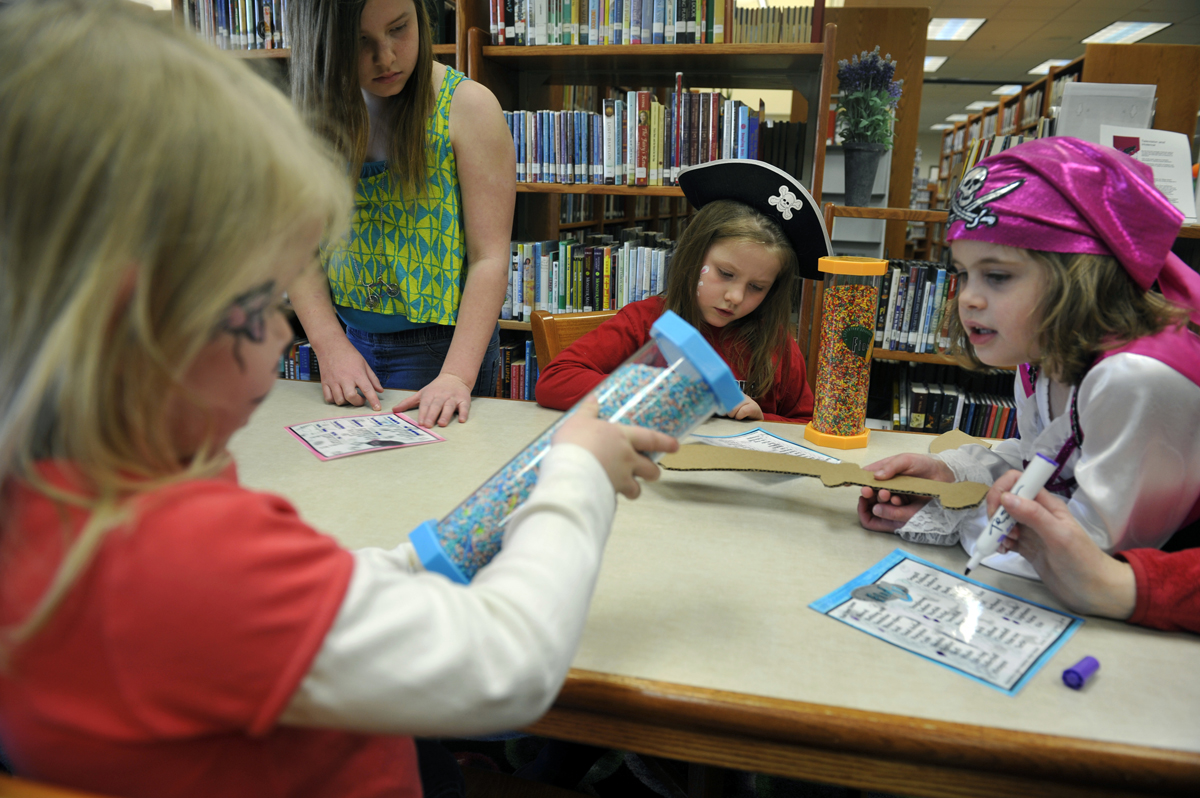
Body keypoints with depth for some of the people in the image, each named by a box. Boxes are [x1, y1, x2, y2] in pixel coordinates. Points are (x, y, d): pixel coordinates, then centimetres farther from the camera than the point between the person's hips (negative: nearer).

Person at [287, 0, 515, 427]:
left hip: (440, 344, -4)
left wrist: (458, 375, -25)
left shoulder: (467, 105, -12)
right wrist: (329, 344, -13)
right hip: (349, 339, 5)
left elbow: (489, 257, -17)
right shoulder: (315, 111, 1)